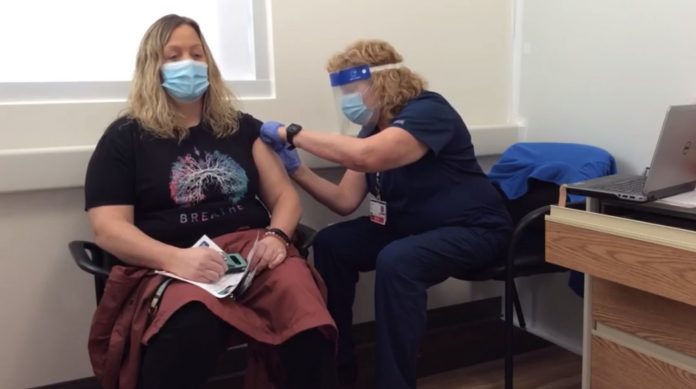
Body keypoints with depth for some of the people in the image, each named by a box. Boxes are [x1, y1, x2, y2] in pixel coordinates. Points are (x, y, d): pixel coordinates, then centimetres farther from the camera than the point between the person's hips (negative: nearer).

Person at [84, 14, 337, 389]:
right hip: (168, 266, -2)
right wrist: (177, 259, -18)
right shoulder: (125, 136, 10)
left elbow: (284, 195, 16)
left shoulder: (240, 126, 20)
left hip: (253, 250, 2)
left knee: (307, 316, -32)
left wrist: (276, 236, -7)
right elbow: (109, 228, 0)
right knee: (191, 328, -38)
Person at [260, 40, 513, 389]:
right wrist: (295, 168, -10)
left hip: (472, 229, -8)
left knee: (396, 261, -34)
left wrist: (292, 133, -30)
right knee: (331, 244, -3)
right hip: (411, 226, 9)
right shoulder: (372, 132, 5)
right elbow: (346, 201, 0)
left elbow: (363, 157, -39)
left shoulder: (428, 111, -21)